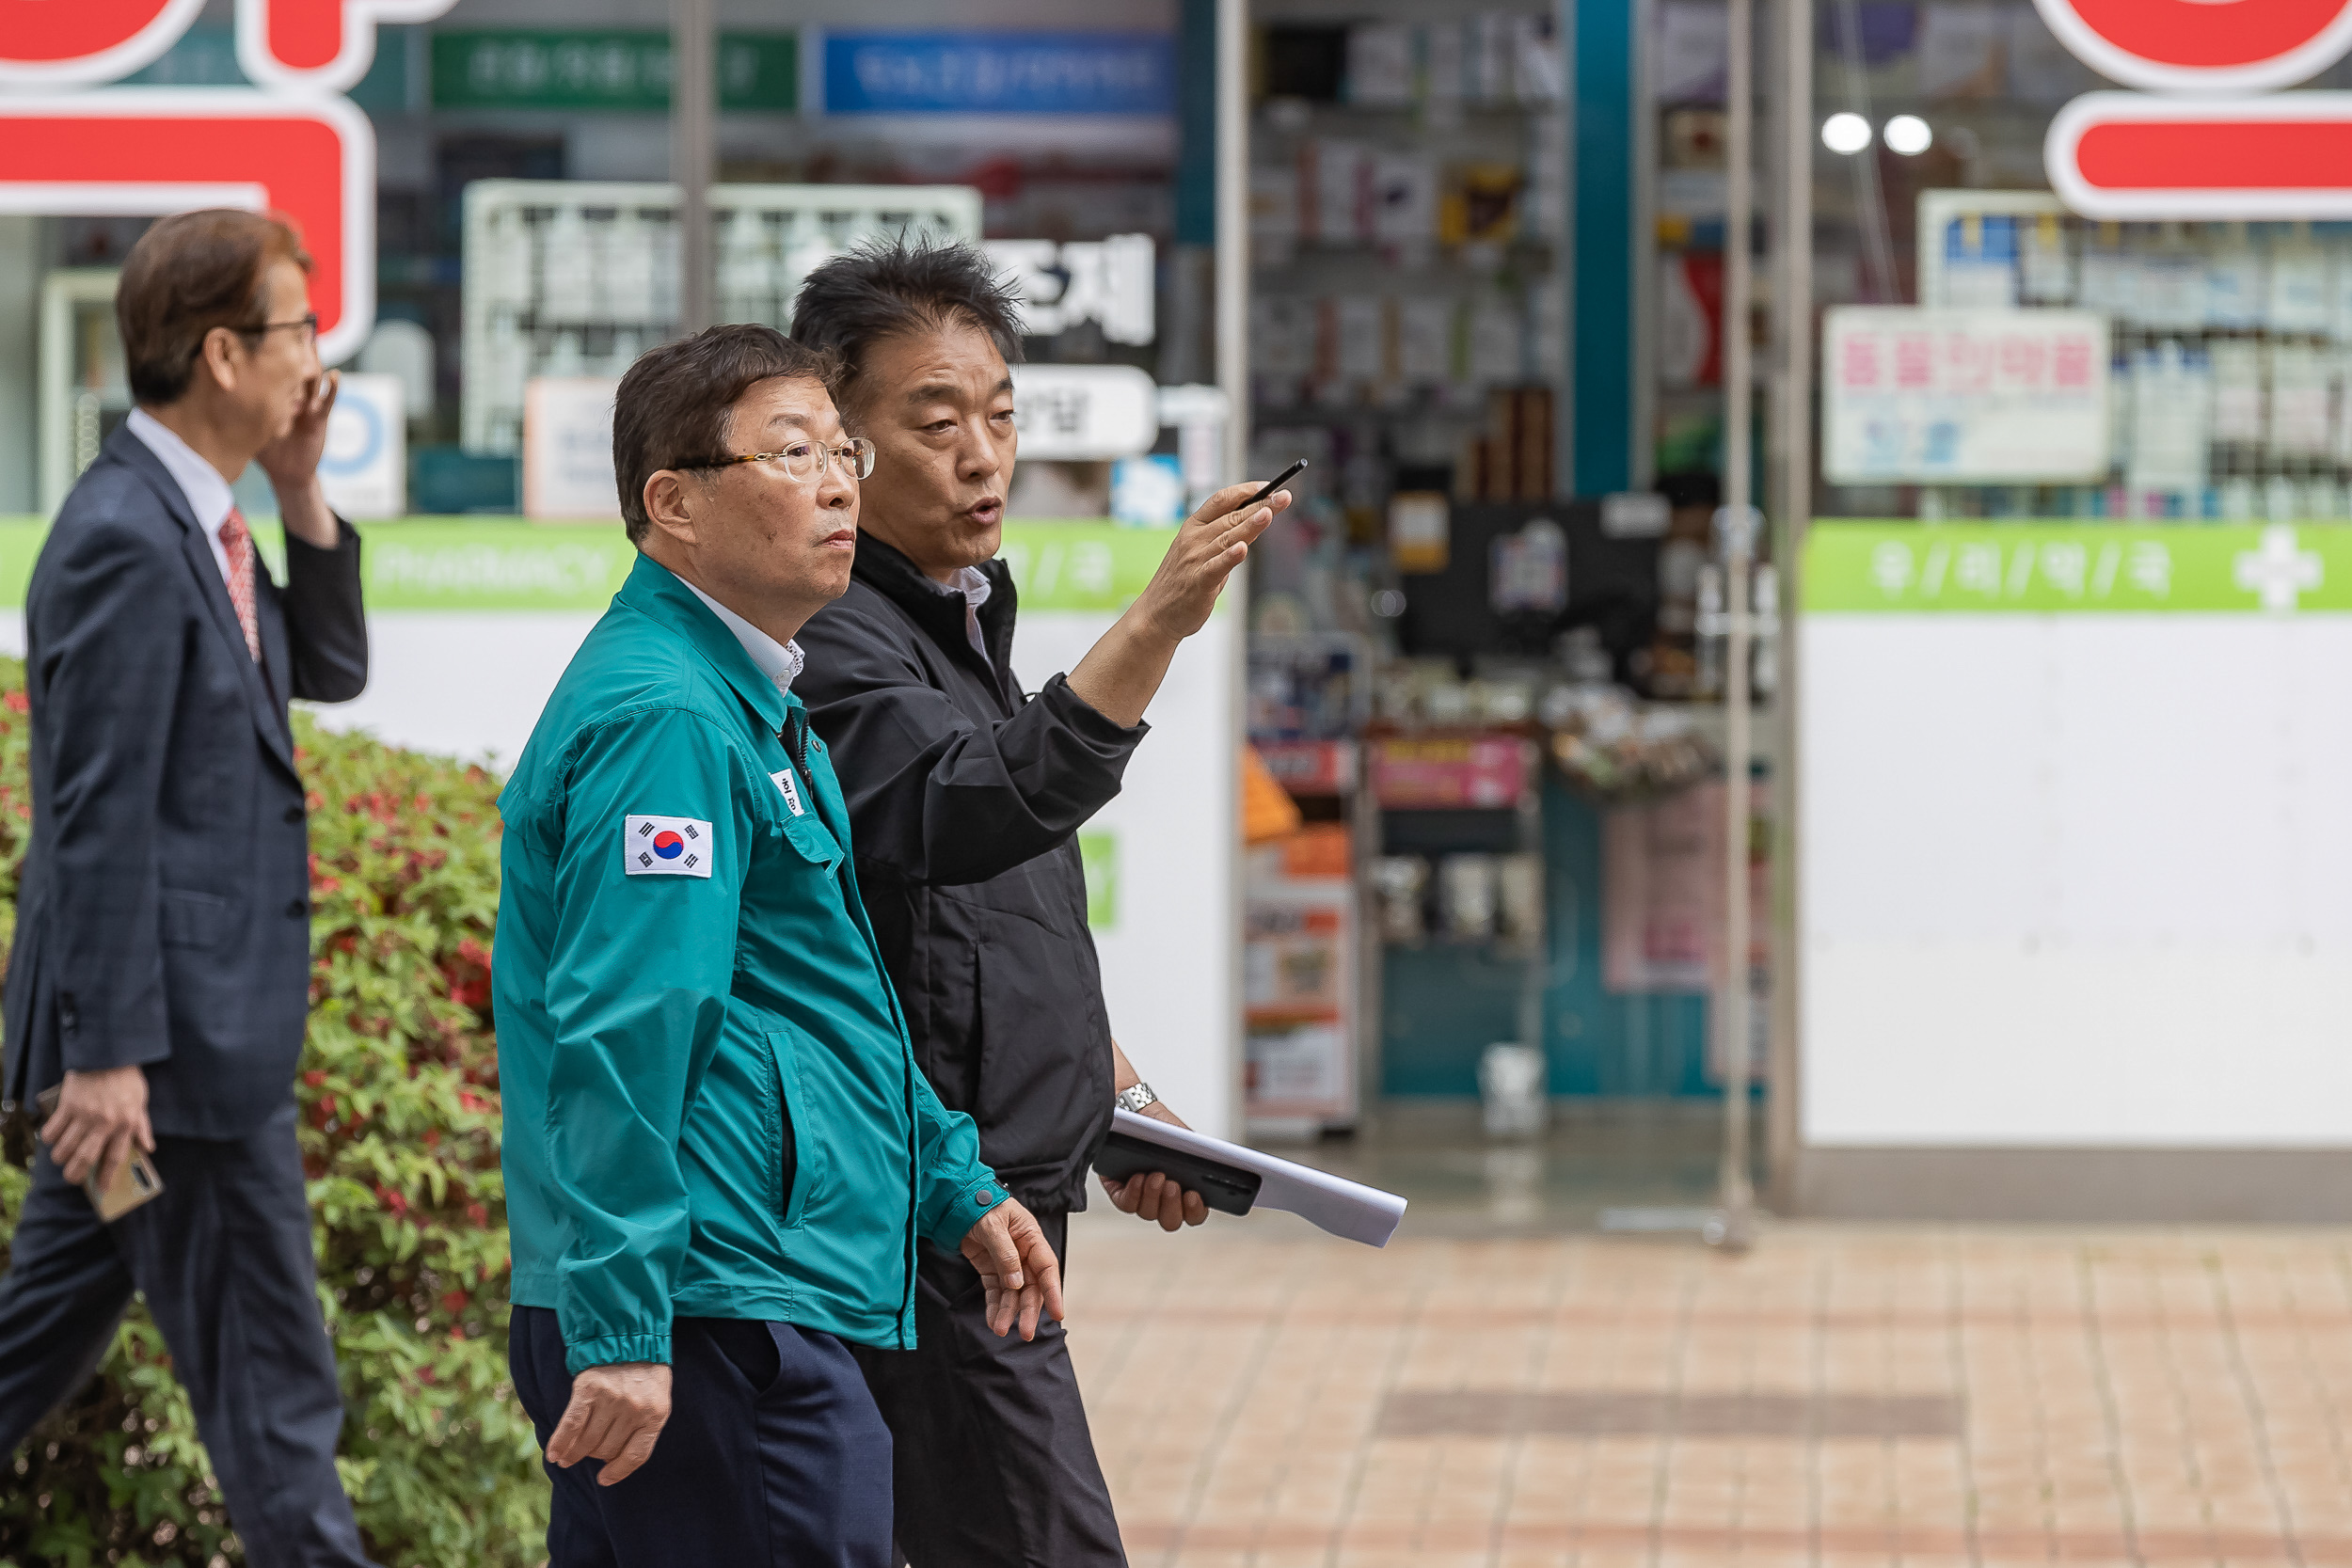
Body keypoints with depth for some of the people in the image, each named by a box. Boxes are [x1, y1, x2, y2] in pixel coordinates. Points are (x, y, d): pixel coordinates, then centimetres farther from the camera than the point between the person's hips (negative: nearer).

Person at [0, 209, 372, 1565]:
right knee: (270, 1382, -2)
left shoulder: (195, 524, 10)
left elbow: (331, 671, 18)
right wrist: (109, 1051, -22)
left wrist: (301, 493, 4)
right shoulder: (128, 541, -19)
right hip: (176, 1043, -10)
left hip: (156, 1037, 10)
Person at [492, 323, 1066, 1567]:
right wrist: (621, 1330, -25)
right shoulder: (665, 718, -15)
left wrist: (954, 1186, 31)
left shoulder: (749, 705, 20)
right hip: (718, 1322, -11)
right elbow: (617, 1041, -22)